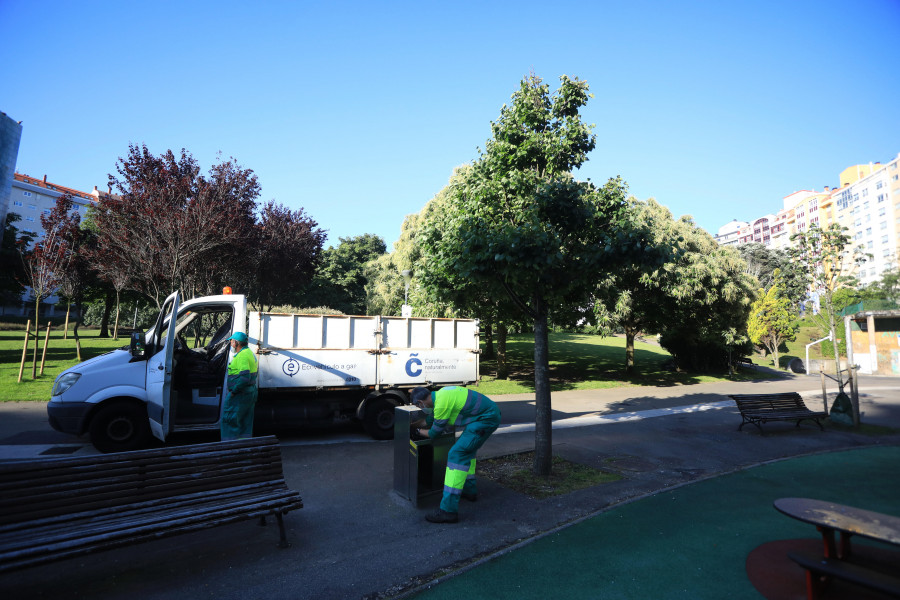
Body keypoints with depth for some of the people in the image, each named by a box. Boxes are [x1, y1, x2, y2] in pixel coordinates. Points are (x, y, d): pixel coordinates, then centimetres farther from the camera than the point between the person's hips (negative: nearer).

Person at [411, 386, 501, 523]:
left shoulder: (441, 403, -18)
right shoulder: (440, 394, 12)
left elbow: (434, 433, -3)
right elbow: (430, 419, 31)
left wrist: (418, 431, 15)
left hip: (486, 419, -10)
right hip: (491, 413, 11)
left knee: (457, 454, -11)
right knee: (467, 449, 26)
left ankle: (449, 511, -11)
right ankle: (470, 490, 40)